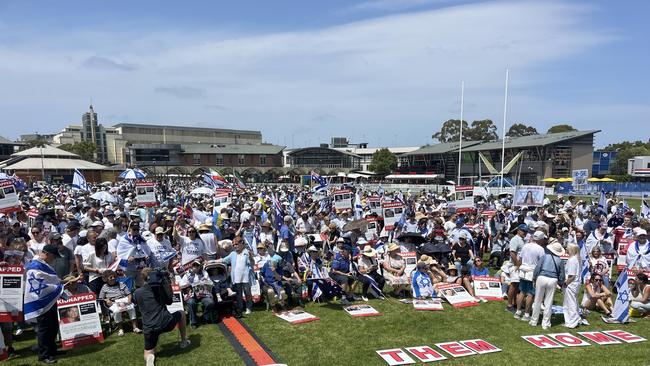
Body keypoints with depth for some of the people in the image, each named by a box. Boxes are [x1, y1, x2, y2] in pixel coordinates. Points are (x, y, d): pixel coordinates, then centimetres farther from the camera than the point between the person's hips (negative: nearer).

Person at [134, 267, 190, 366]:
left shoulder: (137, 293, 7)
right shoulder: (160, 286, 5)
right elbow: (169, 301, 17)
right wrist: (168, 284, 23)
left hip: (149, 328, 0)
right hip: (166, 323, 0)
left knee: (148, 353, 20)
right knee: (181, 313, 31)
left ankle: (149, 358, -17)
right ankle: (184, 341, 37)